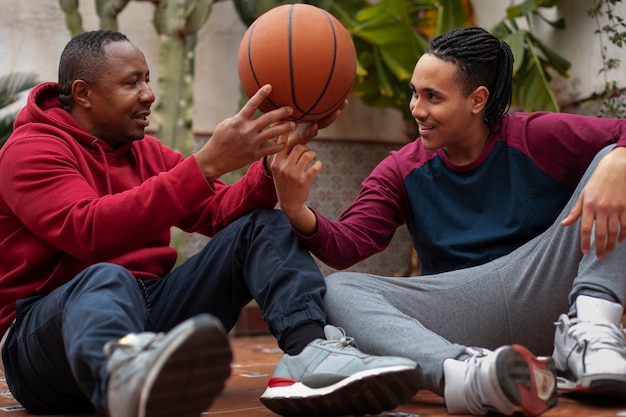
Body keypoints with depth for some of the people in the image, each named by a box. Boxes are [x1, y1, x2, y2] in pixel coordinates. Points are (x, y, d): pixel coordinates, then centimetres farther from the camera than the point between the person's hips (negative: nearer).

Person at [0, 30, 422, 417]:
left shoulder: (147, 152, 17)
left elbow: (221, 213, 5)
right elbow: (92, 231, -25)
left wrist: (273, 160, -13)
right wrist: (208, 164, -28)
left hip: (149, 311, 7)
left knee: (263, 225, -3)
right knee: (106, 280, -40)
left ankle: (308, 351, -32)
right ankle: (125, 373, -78)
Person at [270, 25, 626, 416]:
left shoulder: (539, 138, -1)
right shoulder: (403, 171, 7)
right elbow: (347, 245, -4)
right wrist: (298, 212, -24)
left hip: (547, 298, -2)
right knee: (338, 290, -20)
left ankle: (591, 328, -35)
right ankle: (464, 372, -48)